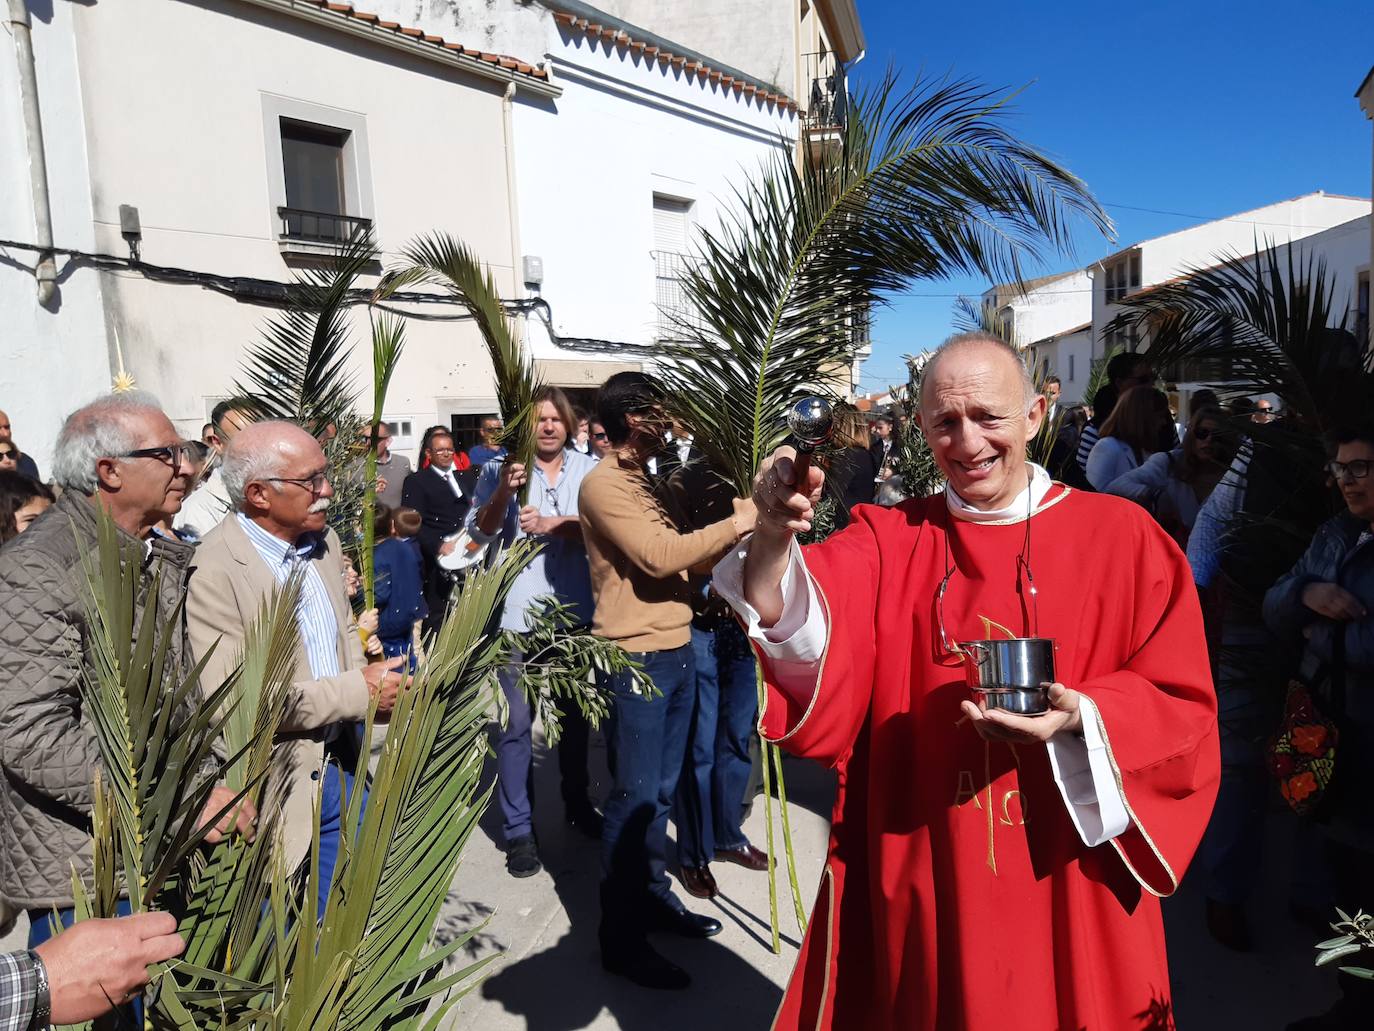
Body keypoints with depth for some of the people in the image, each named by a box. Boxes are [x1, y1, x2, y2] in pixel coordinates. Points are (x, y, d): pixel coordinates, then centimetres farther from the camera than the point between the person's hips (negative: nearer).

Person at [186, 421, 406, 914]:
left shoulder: (324, 541, 3)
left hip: (336, 764, 7)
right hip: (274, 787, -6)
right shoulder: (213, 571, -21)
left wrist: (367, 680, -5)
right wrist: (359, 692, -20)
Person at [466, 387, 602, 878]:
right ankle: (518, 829, 14)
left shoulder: (589, 469, 3)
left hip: (576, 610, 3)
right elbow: (480, 531, -9)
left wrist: (551, 524, -20)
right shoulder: (500, 469, -1)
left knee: (575, 713, 18)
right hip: (518, 612, -2)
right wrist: (504, 492, -27)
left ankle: (577, 803, 38)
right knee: (516, 722, 0)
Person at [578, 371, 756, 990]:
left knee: (661, 792, 17)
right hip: (635, 659, -8)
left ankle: (654, 895, 31)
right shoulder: (603, 484, -11)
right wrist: (735, 524, -14)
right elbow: (657, 557, -21)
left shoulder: (656, 487, 18)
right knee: (634, 795, -1)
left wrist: (738, 529, -1)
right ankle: (620, 937, 11)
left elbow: (689, 559, 14)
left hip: (676, 652, 8)